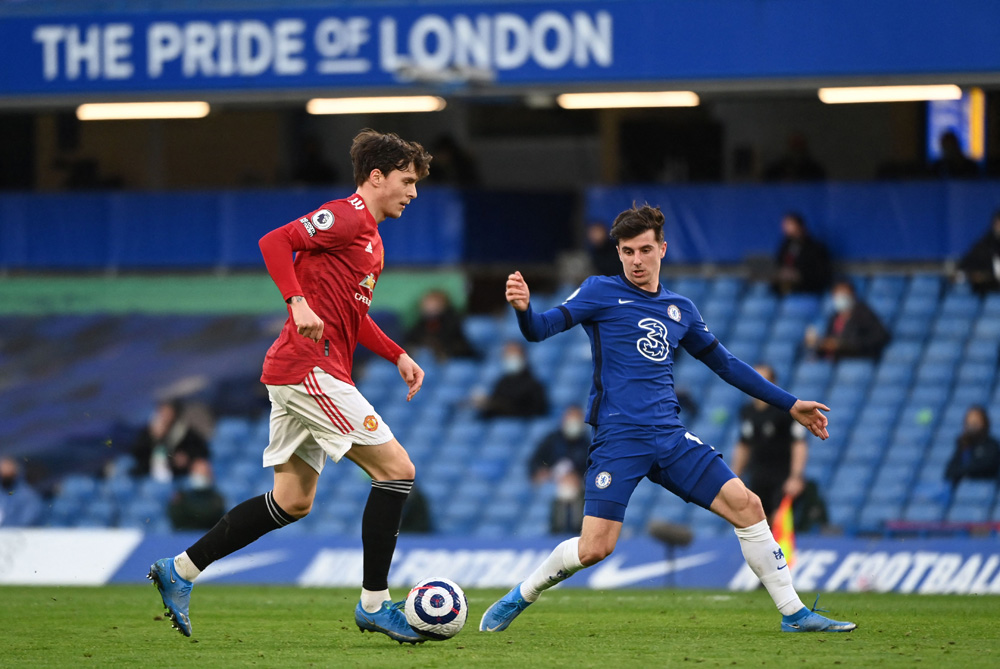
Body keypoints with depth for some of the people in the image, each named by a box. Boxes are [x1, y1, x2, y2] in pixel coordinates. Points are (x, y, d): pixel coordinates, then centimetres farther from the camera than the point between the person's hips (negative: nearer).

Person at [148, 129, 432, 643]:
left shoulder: (368, 235, 22)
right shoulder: (347, 217, -9)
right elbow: (275, 242, -19)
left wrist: (398, 356, 21)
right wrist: (298, 303, -29)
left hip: (295, 376, 10)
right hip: (311, 369, -10)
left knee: (292, 502, 12)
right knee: (396, 469, -9)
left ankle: (179, 571, 16)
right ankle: (374, 604, -6)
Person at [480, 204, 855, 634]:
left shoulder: (680, 310, 18)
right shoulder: (601, 293, 4)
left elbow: (725, 364, 27)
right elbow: (540, 329, -7)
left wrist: (790, 405, 26)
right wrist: (523, 308, -32)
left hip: (669, 438, 5)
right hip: (618, 438, -5)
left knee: (746, 505, -5)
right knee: (594, 548, -15)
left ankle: (793, 614, 4)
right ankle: (518, 599, 10)